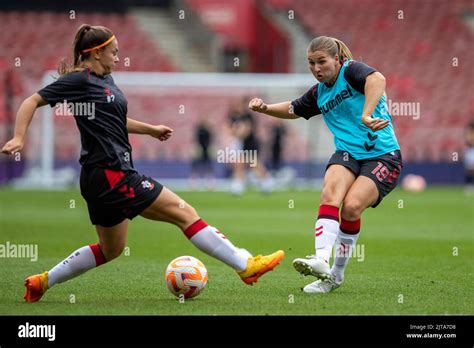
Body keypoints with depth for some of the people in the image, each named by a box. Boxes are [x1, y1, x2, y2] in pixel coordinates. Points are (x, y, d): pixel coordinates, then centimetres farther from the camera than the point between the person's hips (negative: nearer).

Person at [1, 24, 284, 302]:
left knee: (111, 250, 21)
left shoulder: (106, 80, 15)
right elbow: (33, 101, -10)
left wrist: (151, 129, 26)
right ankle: (247, 265, -7)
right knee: (184, 212, -8)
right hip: (111, 175, -11)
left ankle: (41, 282, 24)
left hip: (102, 179, 11)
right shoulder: (79, 80, -11)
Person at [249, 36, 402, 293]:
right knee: (331, 191, -27)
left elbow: (377, 79, -28)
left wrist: (366, 115, -40)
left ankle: (337, 273, -9)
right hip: (348, 154, 5)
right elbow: (293, 109, 33)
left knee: (352, 207, -24)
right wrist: (265, 108, 14)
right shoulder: (319, 93, 15)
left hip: (383, 155, -5)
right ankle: (321, 260, -40)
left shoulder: (351, 71, -6)